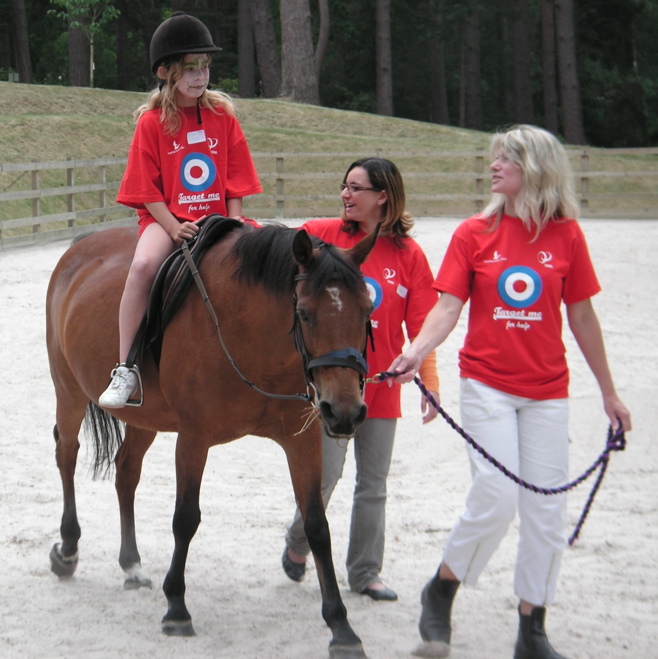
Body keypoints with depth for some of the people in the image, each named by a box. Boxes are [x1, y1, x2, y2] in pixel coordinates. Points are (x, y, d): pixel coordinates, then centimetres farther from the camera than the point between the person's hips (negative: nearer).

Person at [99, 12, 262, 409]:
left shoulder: (223, 115, 5)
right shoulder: (152, 122, -2)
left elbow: (236, 182, 6)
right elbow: (147, 190, -4)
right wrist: (175, 228, -17)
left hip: (217, 218, 3)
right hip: (166, 218, -3)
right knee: (144, 264, -33)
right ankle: (126, 369, -29)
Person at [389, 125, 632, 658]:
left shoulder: (566, 235, 2)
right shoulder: (473, 234, -1)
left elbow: (582, 318, 8)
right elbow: (448, 307, -7)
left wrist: (609, 393, 12)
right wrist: (417, 351, -26)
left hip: (547, 391, 2)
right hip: (487, 384, -2)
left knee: (546, 509, 4)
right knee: (496, 499, -13)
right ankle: (440, 593, 11)